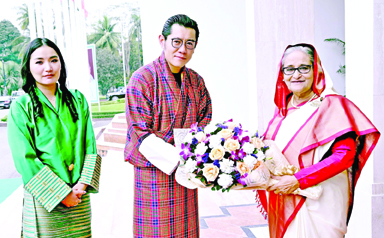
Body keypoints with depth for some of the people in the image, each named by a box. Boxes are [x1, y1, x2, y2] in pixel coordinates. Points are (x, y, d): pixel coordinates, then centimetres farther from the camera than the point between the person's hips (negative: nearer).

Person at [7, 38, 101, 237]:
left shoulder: (77, 99, 5)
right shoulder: (21, 107, -5)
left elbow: (90, 145, 3)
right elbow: (25, 160, -10)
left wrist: (83, 184, -9)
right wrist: (61, 193, -12)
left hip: (80, 197, 3)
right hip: (43, 200, -3)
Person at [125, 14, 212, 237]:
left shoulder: (196, 80, 6)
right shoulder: (143, 79, -11)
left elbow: (204, 124, 8)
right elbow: (142, 136, -15)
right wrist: (179, 162, -22)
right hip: (154, 172, -5)